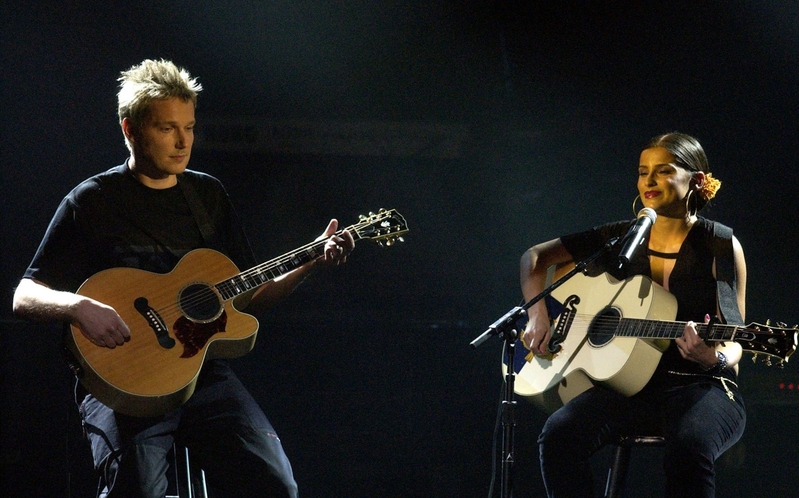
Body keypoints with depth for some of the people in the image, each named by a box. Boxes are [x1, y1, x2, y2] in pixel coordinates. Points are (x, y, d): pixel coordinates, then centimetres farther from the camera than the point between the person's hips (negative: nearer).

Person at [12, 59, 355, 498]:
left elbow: (250, 294, 20)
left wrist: (312, 264, 4)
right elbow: (25, 297, -2)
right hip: (121, 378, -4)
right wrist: (78, 305, -22)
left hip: (203, 373, 4)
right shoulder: (92, 201, 1)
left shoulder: (209, 194, 16)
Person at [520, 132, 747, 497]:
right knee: (558, 435, -27)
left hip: (700, 385, -3)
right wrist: (537, 314, 4)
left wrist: (715, 358, -26)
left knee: (689, 448, -39)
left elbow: (732, 343, -3)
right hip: (632, 383, 4)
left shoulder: (719, 245, 0)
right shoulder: (619, 240, 11)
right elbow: (535, 257, 20)